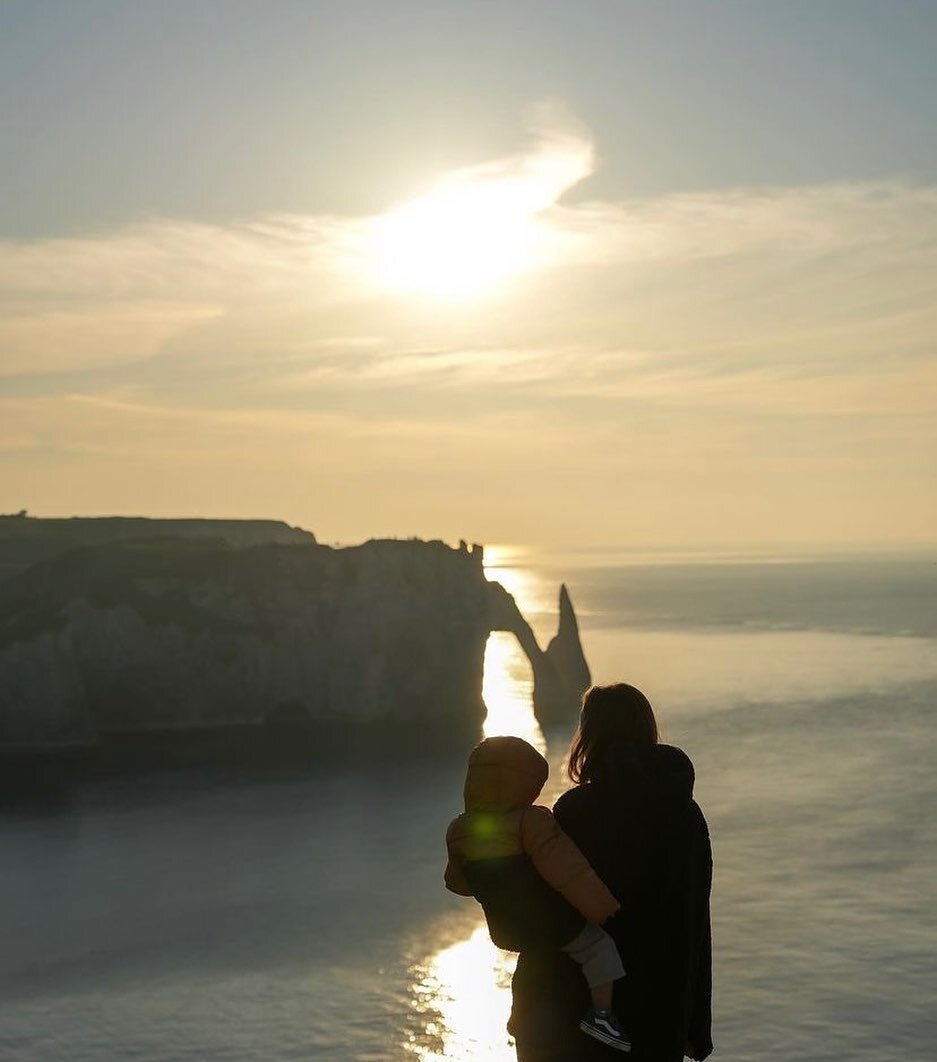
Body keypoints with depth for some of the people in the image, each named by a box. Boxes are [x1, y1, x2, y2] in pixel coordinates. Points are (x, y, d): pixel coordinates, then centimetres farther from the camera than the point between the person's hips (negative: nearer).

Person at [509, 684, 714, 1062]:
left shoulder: (577, 809, -13)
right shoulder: (687, 813, 1)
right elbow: (698, 927, 5)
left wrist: (525, 1008, -4)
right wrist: (697, 1027, 13)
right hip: (662, 1013, 5)